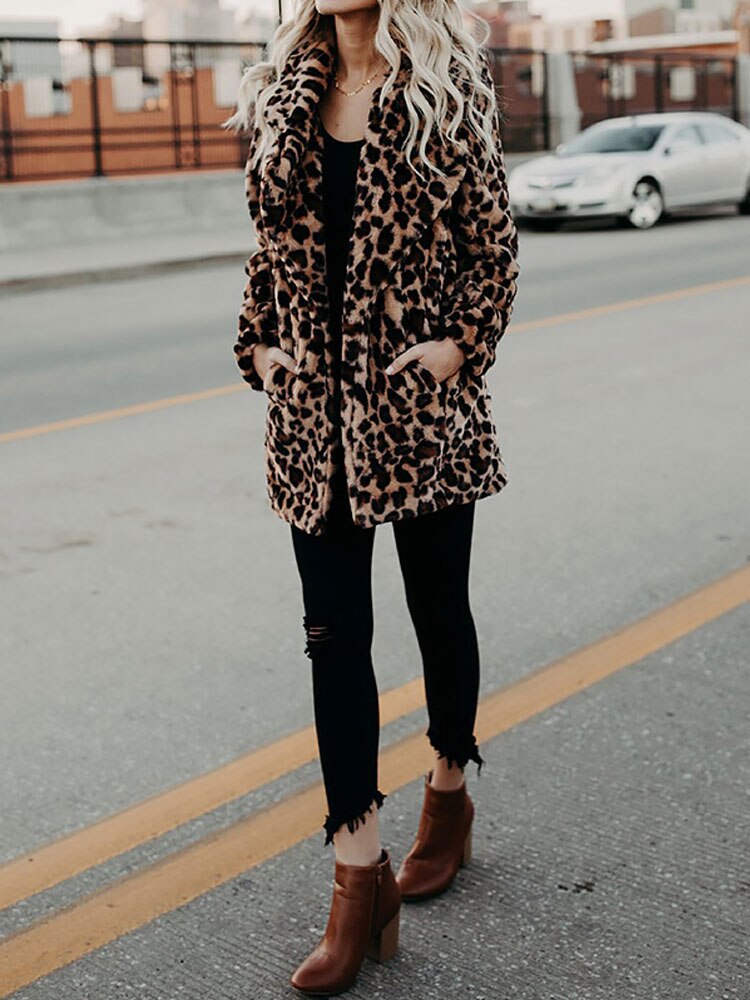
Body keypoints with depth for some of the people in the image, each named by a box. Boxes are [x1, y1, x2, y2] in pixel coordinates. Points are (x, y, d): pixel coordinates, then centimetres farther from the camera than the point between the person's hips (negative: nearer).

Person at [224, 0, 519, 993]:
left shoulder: (447, 85, -1)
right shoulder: (285, 91, 9)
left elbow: (494, 241, 0)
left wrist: (461, 344, -11)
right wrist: (260, 343, 4)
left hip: (420, 400, -3)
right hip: (313, 406, 3)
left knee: (439, 611, 13)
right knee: (334, 633, 1)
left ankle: (449, 795, 37)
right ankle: (360, 878, 8)